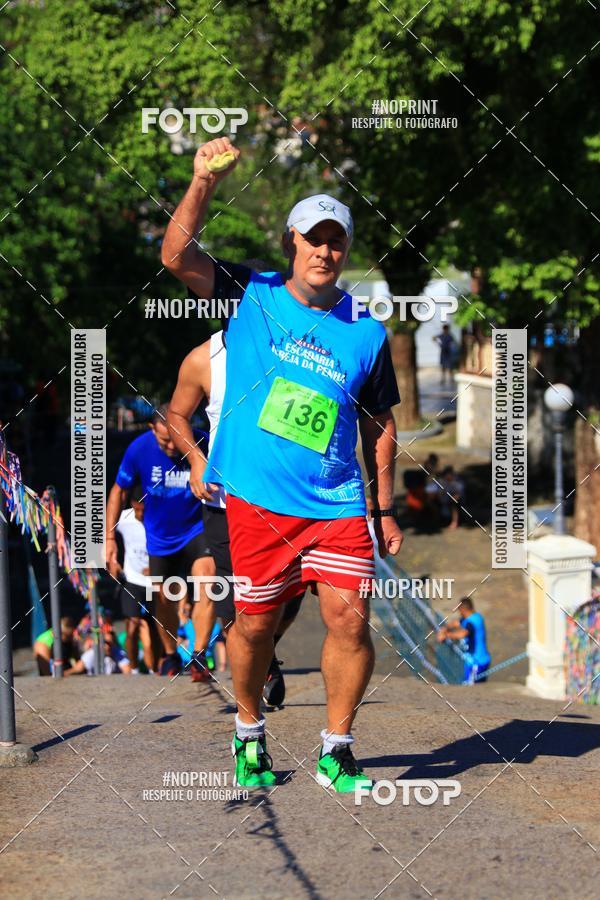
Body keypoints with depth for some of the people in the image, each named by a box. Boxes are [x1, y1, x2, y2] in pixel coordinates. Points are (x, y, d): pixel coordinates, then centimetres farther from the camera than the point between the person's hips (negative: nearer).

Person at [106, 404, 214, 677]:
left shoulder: (204, 445, -22)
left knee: (206, 575, -28)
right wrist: (109, 538, -4)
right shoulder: (139, 449, -16)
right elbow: (119, 491, -1)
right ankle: (170, 656, 36)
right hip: (160, 537, 2)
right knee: (164, 600, 10)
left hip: (197, 529, -2)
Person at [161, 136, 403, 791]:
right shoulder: (251, 295, 2)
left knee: (349, 618, -8)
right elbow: (177, 256, -11)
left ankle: (335, 751, 7)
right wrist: (203, 184, -25)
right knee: (255, 623, 5)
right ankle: (249, 736, 29)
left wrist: (386, 509, 12)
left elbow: (379, 424, 15)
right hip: (256, 499, -1)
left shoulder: (366, 332, 6)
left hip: (338, 504, 1)